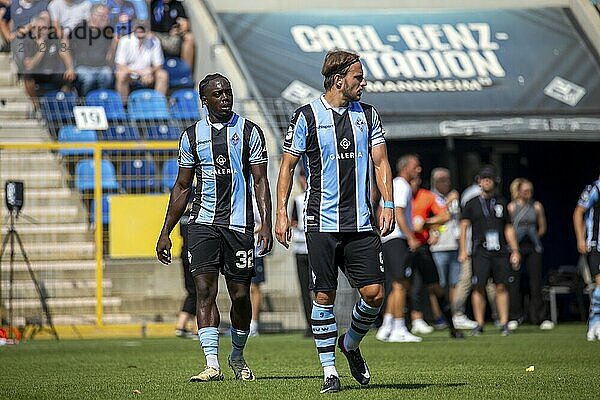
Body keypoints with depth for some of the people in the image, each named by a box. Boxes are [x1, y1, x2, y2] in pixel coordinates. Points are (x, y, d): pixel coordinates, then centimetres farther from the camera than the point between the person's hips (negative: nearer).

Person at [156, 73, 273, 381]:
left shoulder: (249, 131, 3)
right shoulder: (192, 136, 9)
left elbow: (260, 182, 2)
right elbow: (182, 187, 14)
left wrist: (266, 225, -10)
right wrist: (165, 233, 11)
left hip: (239, 223, -1)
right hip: (203, 221, 1)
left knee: (240, 295, 3)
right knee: (205, 290, -11)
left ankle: (237, 357, 26)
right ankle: (212, 364, -15)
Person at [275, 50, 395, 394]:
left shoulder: (368, 115, 11)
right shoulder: (307, 117, -1)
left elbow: (381, 161, 11)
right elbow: (288, 166, 3)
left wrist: (388, 204, -2)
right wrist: (282, 213, -3)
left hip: (361, 223, 3)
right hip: (323, 222, -3)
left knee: (374, 293, -4)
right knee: (324, 295, -2)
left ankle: (350, 345, 24)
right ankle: (329, 370, 7)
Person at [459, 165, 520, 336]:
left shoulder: (501, 203, 16)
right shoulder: (472, 204, 9)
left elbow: (508, 229, 18)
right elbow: (463, 227, 3)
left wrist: (515, 250, 11)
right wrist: (463, 250, -8)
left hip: (500, 251, 2)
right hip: (480, 251, -2)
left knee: (501, 286, -3)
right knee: (479, 287, -6)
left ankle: (504, 323, -2)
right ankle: (479, 324, 1)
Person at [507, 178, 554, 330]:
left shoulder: (537, 206, 8)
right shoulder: (511, 207, 2)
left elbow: (542, 228, 14)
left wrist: (534, 237, 3)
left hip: (533, 247, 2)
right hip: (516, 247, -2)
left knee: (535, 282, -1)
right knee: (515, 282, -3)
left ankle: (540, 317, 1)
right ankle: (514, 317, 4)